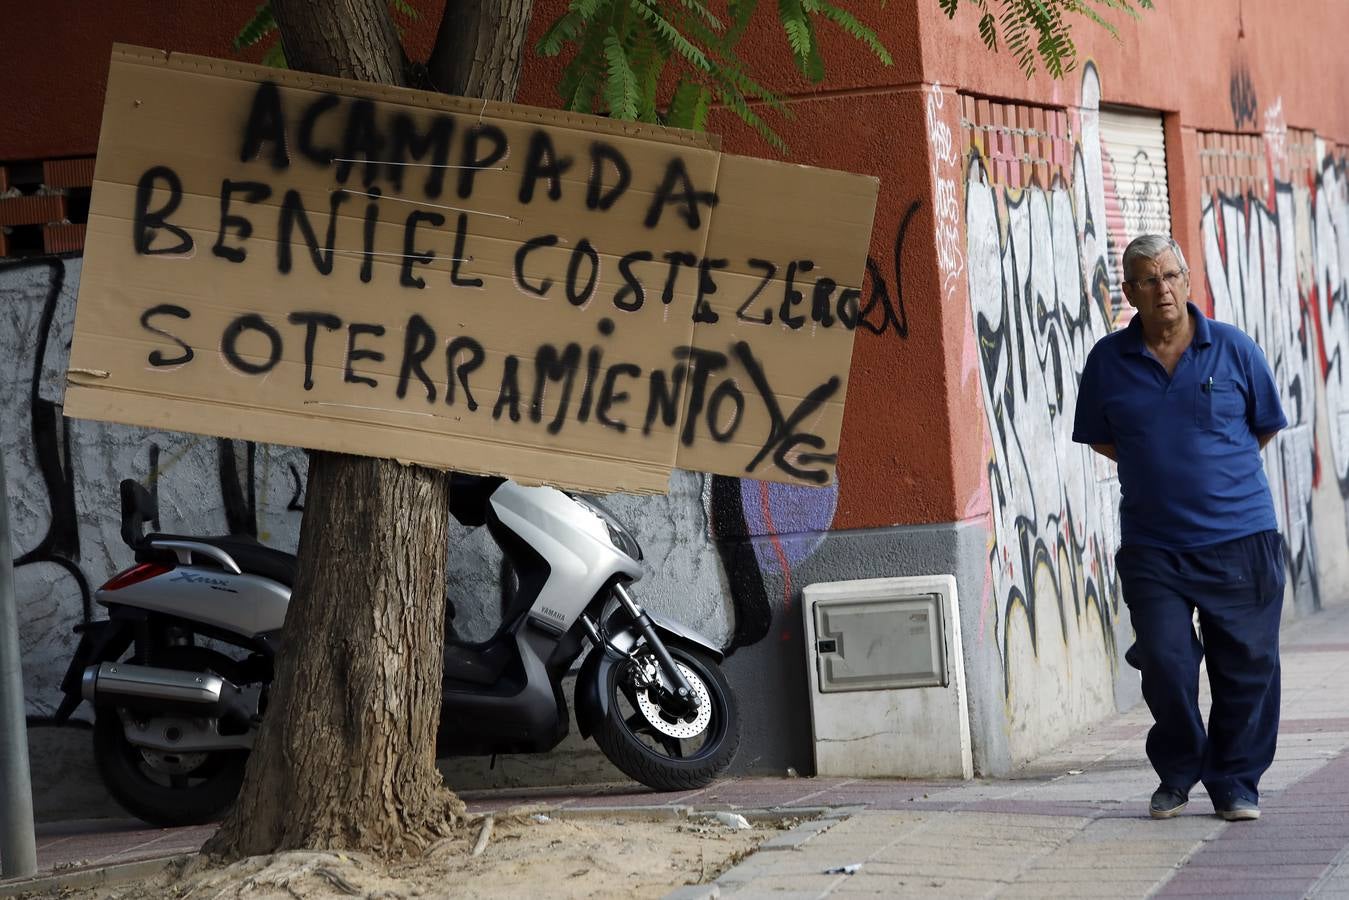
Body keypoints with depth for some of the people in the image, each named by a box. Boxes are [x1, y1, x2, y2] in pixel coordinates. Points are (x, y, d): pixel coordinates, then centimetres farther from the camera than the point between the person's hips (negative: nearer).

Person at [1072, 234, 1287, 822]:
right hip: (1151, 546, 0)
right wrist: (1161, 471, 10)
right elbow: (1098, 438, 15)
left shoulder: (1233, 350, 1)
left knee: (1245, 665, 2)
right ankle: (1176, 776, 16)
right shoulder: (1109, 361, 3)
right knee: (1165, 663, -6)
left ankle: (1235, 783, 17)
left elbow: (1265, 427, 13)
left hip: (1239, 537, 0)